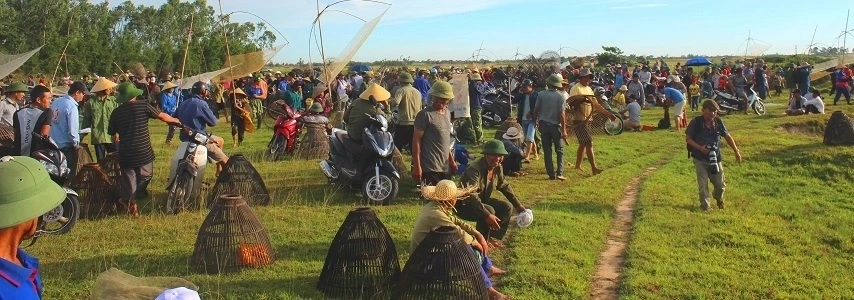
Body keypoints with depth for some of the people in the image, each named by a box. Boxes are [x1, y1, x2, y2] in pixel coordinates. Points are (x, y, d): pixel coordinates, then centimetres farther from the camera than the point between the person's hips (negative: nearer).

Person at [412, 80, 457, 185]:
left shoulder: (447, 113, 13)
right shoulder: (425, 115, -10)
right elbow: (416, 140, -11)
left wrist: (451, 160, 20)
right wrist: (417, 166, -14)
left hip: (445, 166, 8)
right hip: (430, 168, -7)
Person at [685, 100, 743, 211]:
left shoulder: (718, 122, -3)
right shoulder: (696, 122, -13)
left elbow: (727, 137, 7)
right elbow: (688, 139, -7)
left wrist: (736, 152, 6)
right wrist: (700, 148, -21)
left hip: (716, 158, 3)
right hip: (700, 159, -3)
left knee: (720, 184, 9)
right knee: (703, 184, 0)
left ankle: (718, 198, 41)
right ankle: (705, 206, 16)